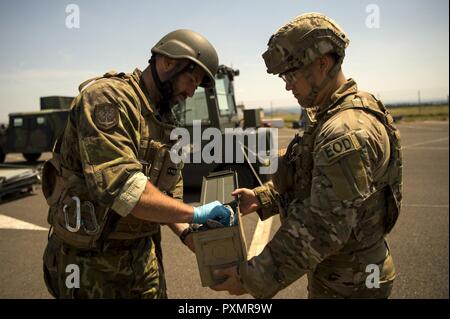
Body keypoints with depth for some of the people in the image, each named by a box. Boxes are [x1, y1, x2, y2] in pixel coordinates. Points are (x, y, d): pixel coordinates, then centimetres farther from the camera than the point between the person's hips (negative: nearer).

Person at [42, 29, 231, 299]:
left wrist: (186, 232, -6)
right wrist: (193, 213, -25)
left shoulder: (166, 121, 8)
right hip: (91, 260, -7)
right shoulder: (108, 97, -19)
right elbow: (119, 186, -32)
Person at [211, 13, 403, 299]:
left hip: (348, 285, -9)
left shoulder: (347, 132, -28)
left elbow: (321, 228, -30)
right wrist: (261, 198, 1)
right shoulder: (330, 117, 5)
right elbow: (308, 180, 14)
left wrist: (253, 279, -23)